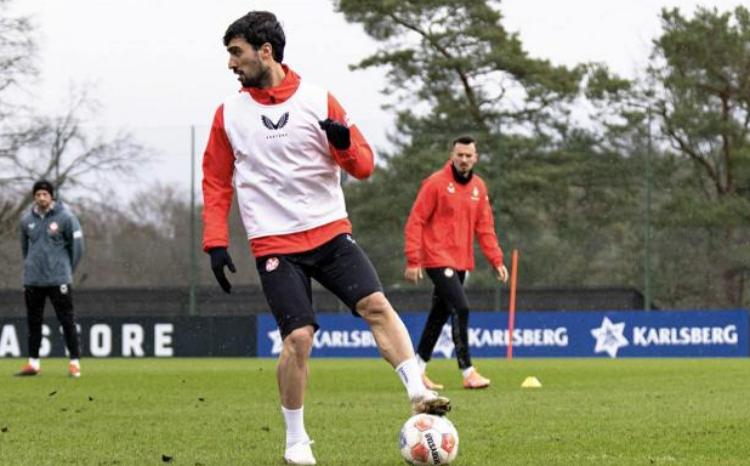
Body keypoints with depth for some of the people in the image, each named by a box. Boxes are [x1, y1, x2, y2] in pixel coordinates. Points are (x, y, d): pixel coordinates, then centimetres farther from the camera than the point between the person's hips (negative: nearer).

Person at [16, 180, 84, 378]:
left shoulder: (65, 217, -6)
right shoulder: (27, 219, 5)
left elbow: (77, 246, -1)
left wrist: (67, 270, 4)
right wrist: (31, 267, 15)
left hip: (58, 280, -4)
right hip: (33, 280, 4)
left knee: (67, 321, -4)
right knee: (34, 322, 8)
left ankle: (74, 362, 0)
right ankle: (33, 363, 15)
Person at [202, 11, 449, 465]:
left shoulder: (318, 100, 1)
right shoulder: (229, 114, 4)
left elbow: (364, 166, 3)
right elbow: (217, 183, 10)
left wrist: (345, 142, -19)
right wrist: (216, 242, 0)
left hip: (331, 231, 1)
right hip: (275, 244, -1)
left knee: (376, 304, -18)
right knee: (299, 337, -11)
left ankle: (418, 393, -19)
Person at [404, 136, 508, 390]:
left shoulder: (478, 186, 10)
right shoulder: (436, 183, -9)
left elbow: (485, 226, 14)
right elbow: (415, 222, -9)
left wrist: (496, 260, 5)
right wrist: (413, 261, -15)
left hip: (462, 262, 7)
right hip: (438, 260, -7)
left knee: (440, 313, 12)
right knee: (460, 308, -17)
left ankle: (417, 369, 22)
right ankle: (467, 372, -15)